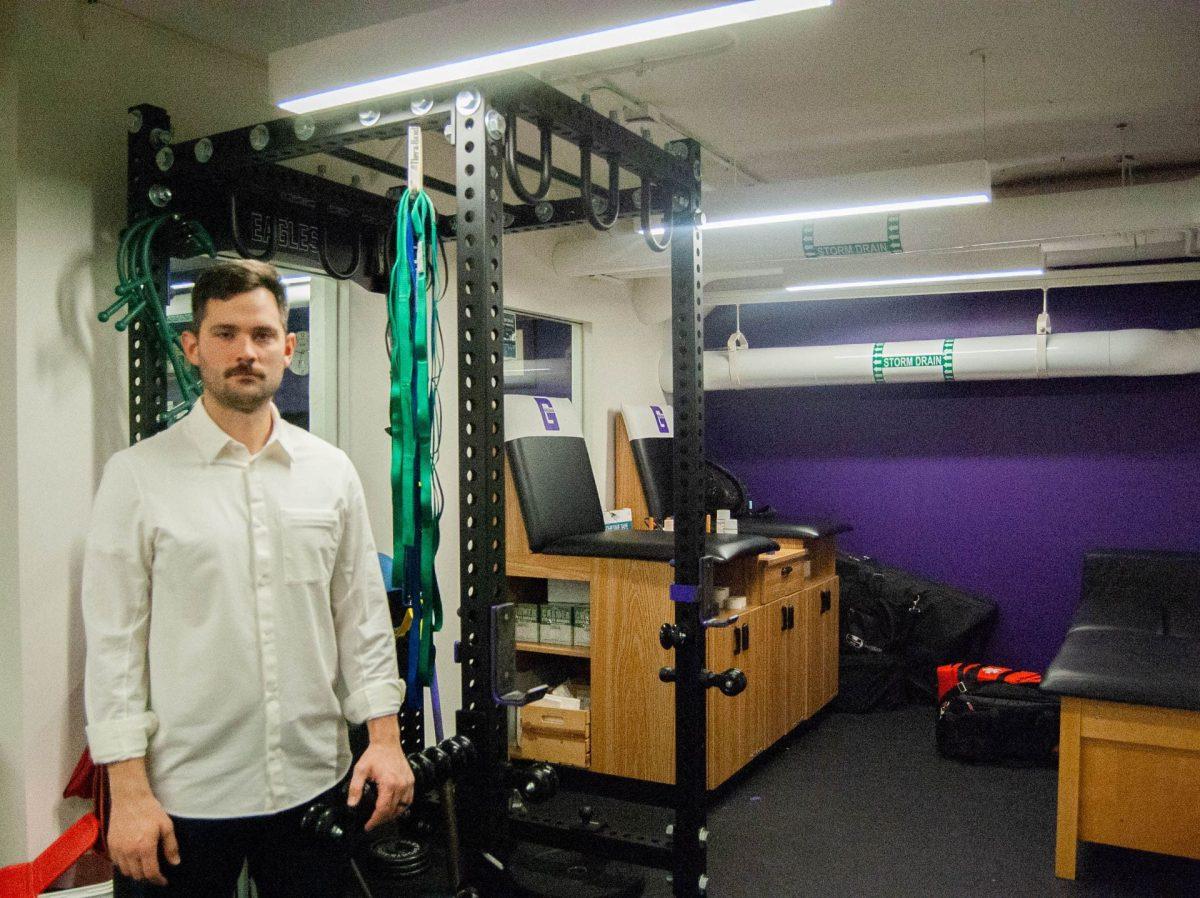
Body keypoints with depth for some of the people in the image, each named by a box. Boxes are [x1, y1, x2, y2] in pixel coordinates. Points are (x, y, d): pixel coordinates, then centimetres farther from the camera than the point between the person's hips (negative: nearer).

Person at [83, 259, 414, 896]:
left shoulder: (332, 471, 3)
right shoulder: (138, 474, -5)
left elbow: (363, 615, 6)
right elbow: (114, 640, -6)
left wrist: (384, 738, 0)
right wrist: (128, 788, -10)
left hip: (313, 785, 3)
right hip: (185, 795, -2)